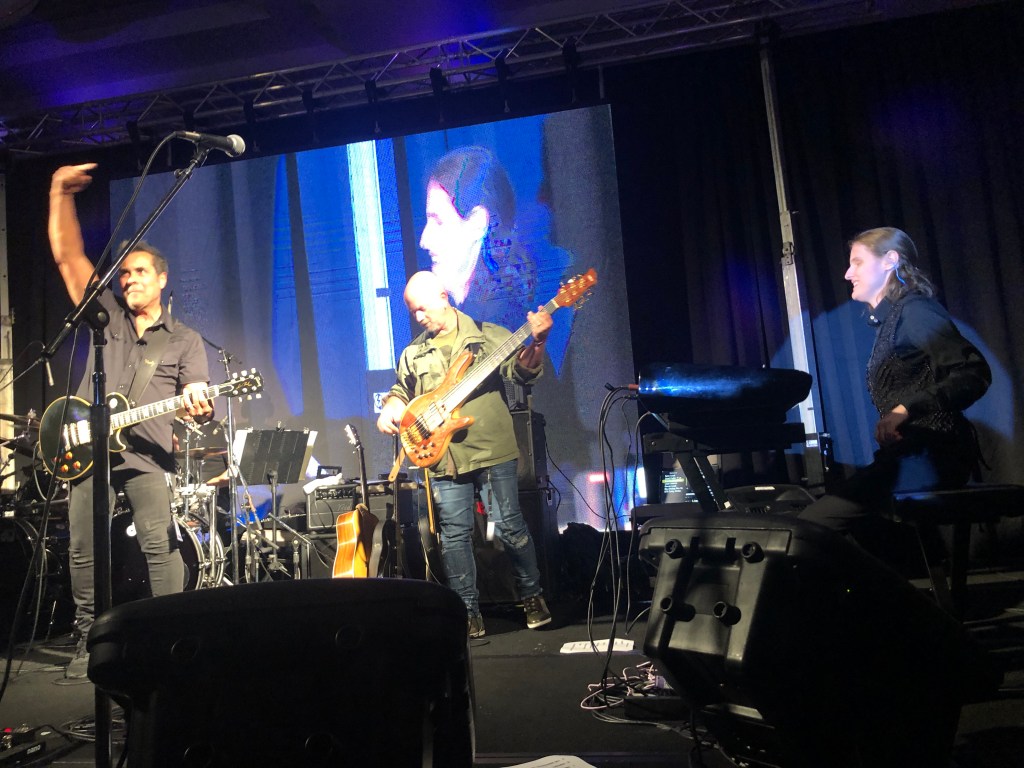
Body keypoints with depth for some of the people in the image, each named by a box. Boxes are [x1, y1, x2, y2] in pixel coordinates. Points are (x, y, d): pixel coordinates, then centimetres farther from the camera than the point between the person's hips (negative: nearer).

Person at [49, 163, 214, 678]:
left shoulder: (185, 340, 10)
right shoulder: (105, 314, 16)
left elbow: (201, 404, 0)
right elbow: (67, 255, 11)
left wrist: (199, 408, -24)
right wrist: (60, 194, 3)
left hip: (147, 456, -3)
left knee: (160, 545, -14)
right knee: (83, 549, 4)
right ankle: (88, 639, 17)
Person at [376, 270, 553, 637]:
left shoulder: (488, 335, 2)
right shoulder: (414, 353, 14)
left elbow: (521, 370, -7)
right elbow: (401, 392, 21)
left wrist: (537, 343, -26)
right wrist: (389, 412, 0)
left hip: (492, 451, -3)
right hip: (443, 458, 3)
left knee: (510, 527, 0)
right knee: (455, 537, 5)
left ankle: (532, 596, 20)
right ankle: (469, 612, 16)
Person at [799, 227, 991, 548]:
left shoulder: (914, 310, -7)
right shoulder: (889, 320, 20)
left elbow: (974, 373, -20)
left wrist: (906, 408, -26)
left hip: (927, 458, -10)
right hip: (908, 455, 10)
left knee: (812, 524, -18)